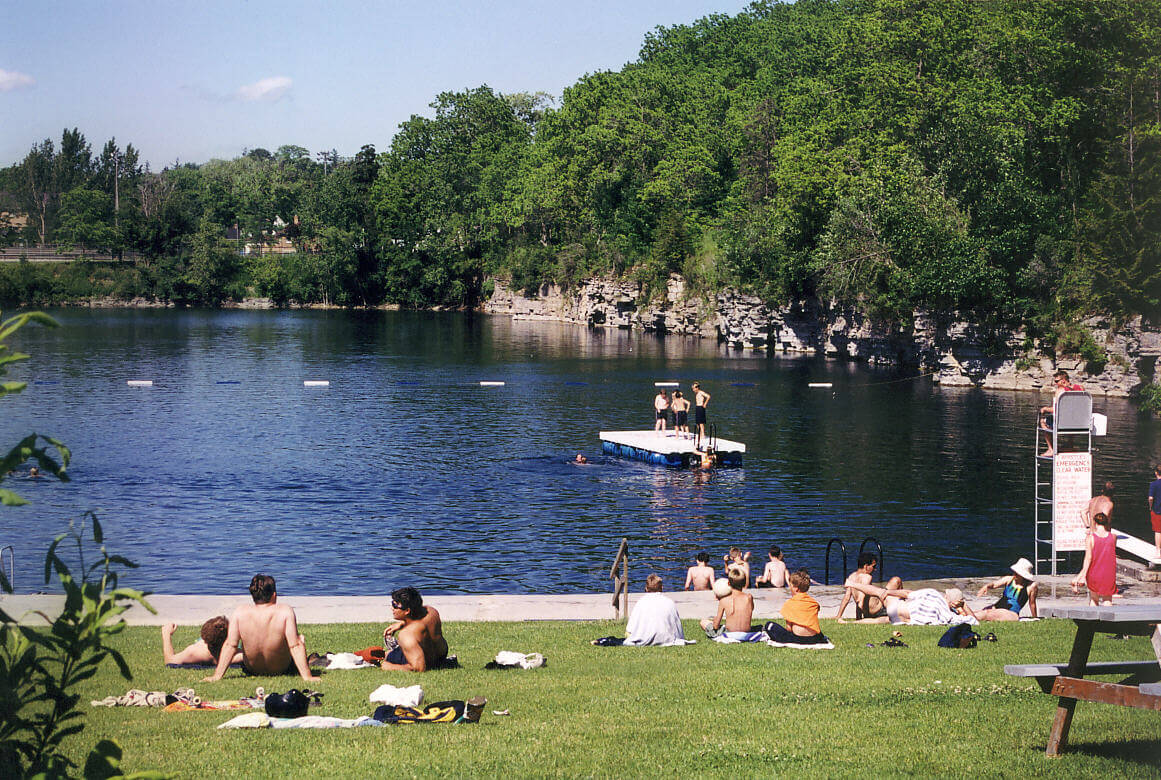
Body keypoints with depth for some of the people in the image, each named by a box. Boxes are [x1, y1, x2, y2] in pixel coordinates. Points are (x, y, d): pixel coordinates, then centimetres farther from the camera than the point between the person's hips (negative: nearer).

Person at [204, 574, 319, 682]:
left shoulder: (239, 613, -19)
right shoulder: (285, 612, -25)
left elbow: (230, 645, -19)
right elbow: (295, 646, -26)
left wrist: (217, 676, -15)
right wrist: (307, 676, -23)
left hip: (251, 670, 2)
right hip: (283, 670, -2)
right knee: (300, 639, 27)